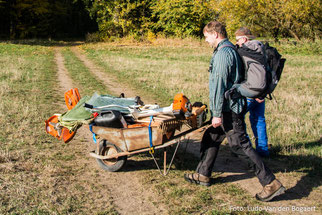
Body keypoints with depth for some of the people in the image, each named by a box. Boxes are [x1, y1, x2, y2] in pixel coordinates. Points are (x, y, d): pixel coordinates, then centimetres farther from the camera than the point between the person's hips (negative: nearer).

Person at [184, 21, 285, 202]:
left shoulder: (223, 53, -17)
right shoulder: (232, 50, 16)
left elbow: (220, 85, -21)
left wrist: (217, 113, -20)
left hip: (229, 109, -11)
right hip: (232, 107, 11)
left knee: (240, 145, -8)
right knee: (210, 139, 18)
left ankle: (271, 184, -4)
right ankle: (203, 175, 31)